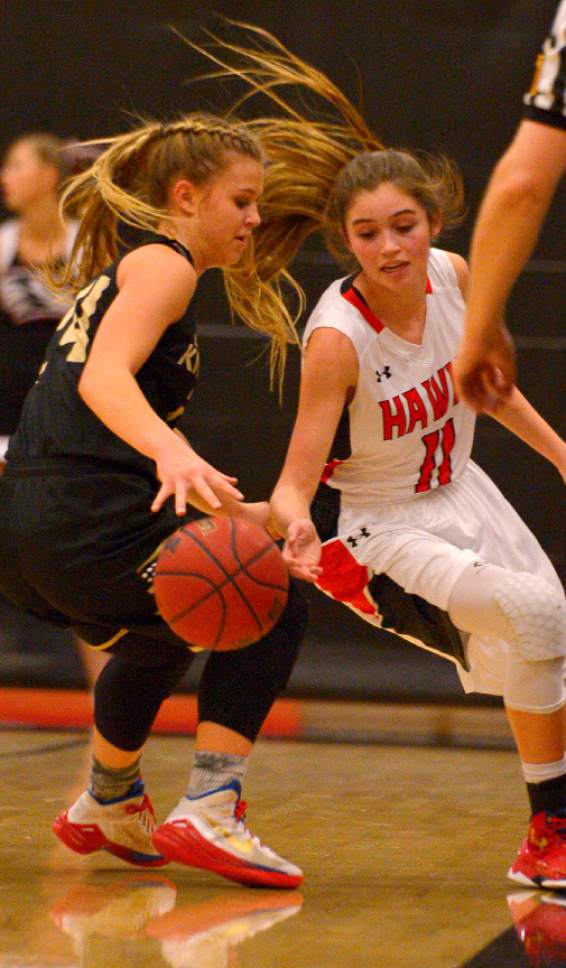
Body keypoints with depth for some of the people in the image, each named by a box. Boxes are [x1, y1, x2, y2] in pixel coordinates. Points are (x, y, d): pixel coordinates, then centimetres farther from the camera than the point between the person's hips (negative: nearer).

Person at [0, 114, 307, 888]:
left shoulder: (120, 271, 25)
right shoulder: (164, 265, -5)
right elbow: (102, 378, -23)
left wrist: (231, 509, 32)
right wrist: (172, 452, -41)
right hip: (87, 525, -10)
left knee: (162, 637, 36)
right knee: (270, 615, -1)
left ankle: (108, 808, 53)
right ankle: (206, 815, -11)